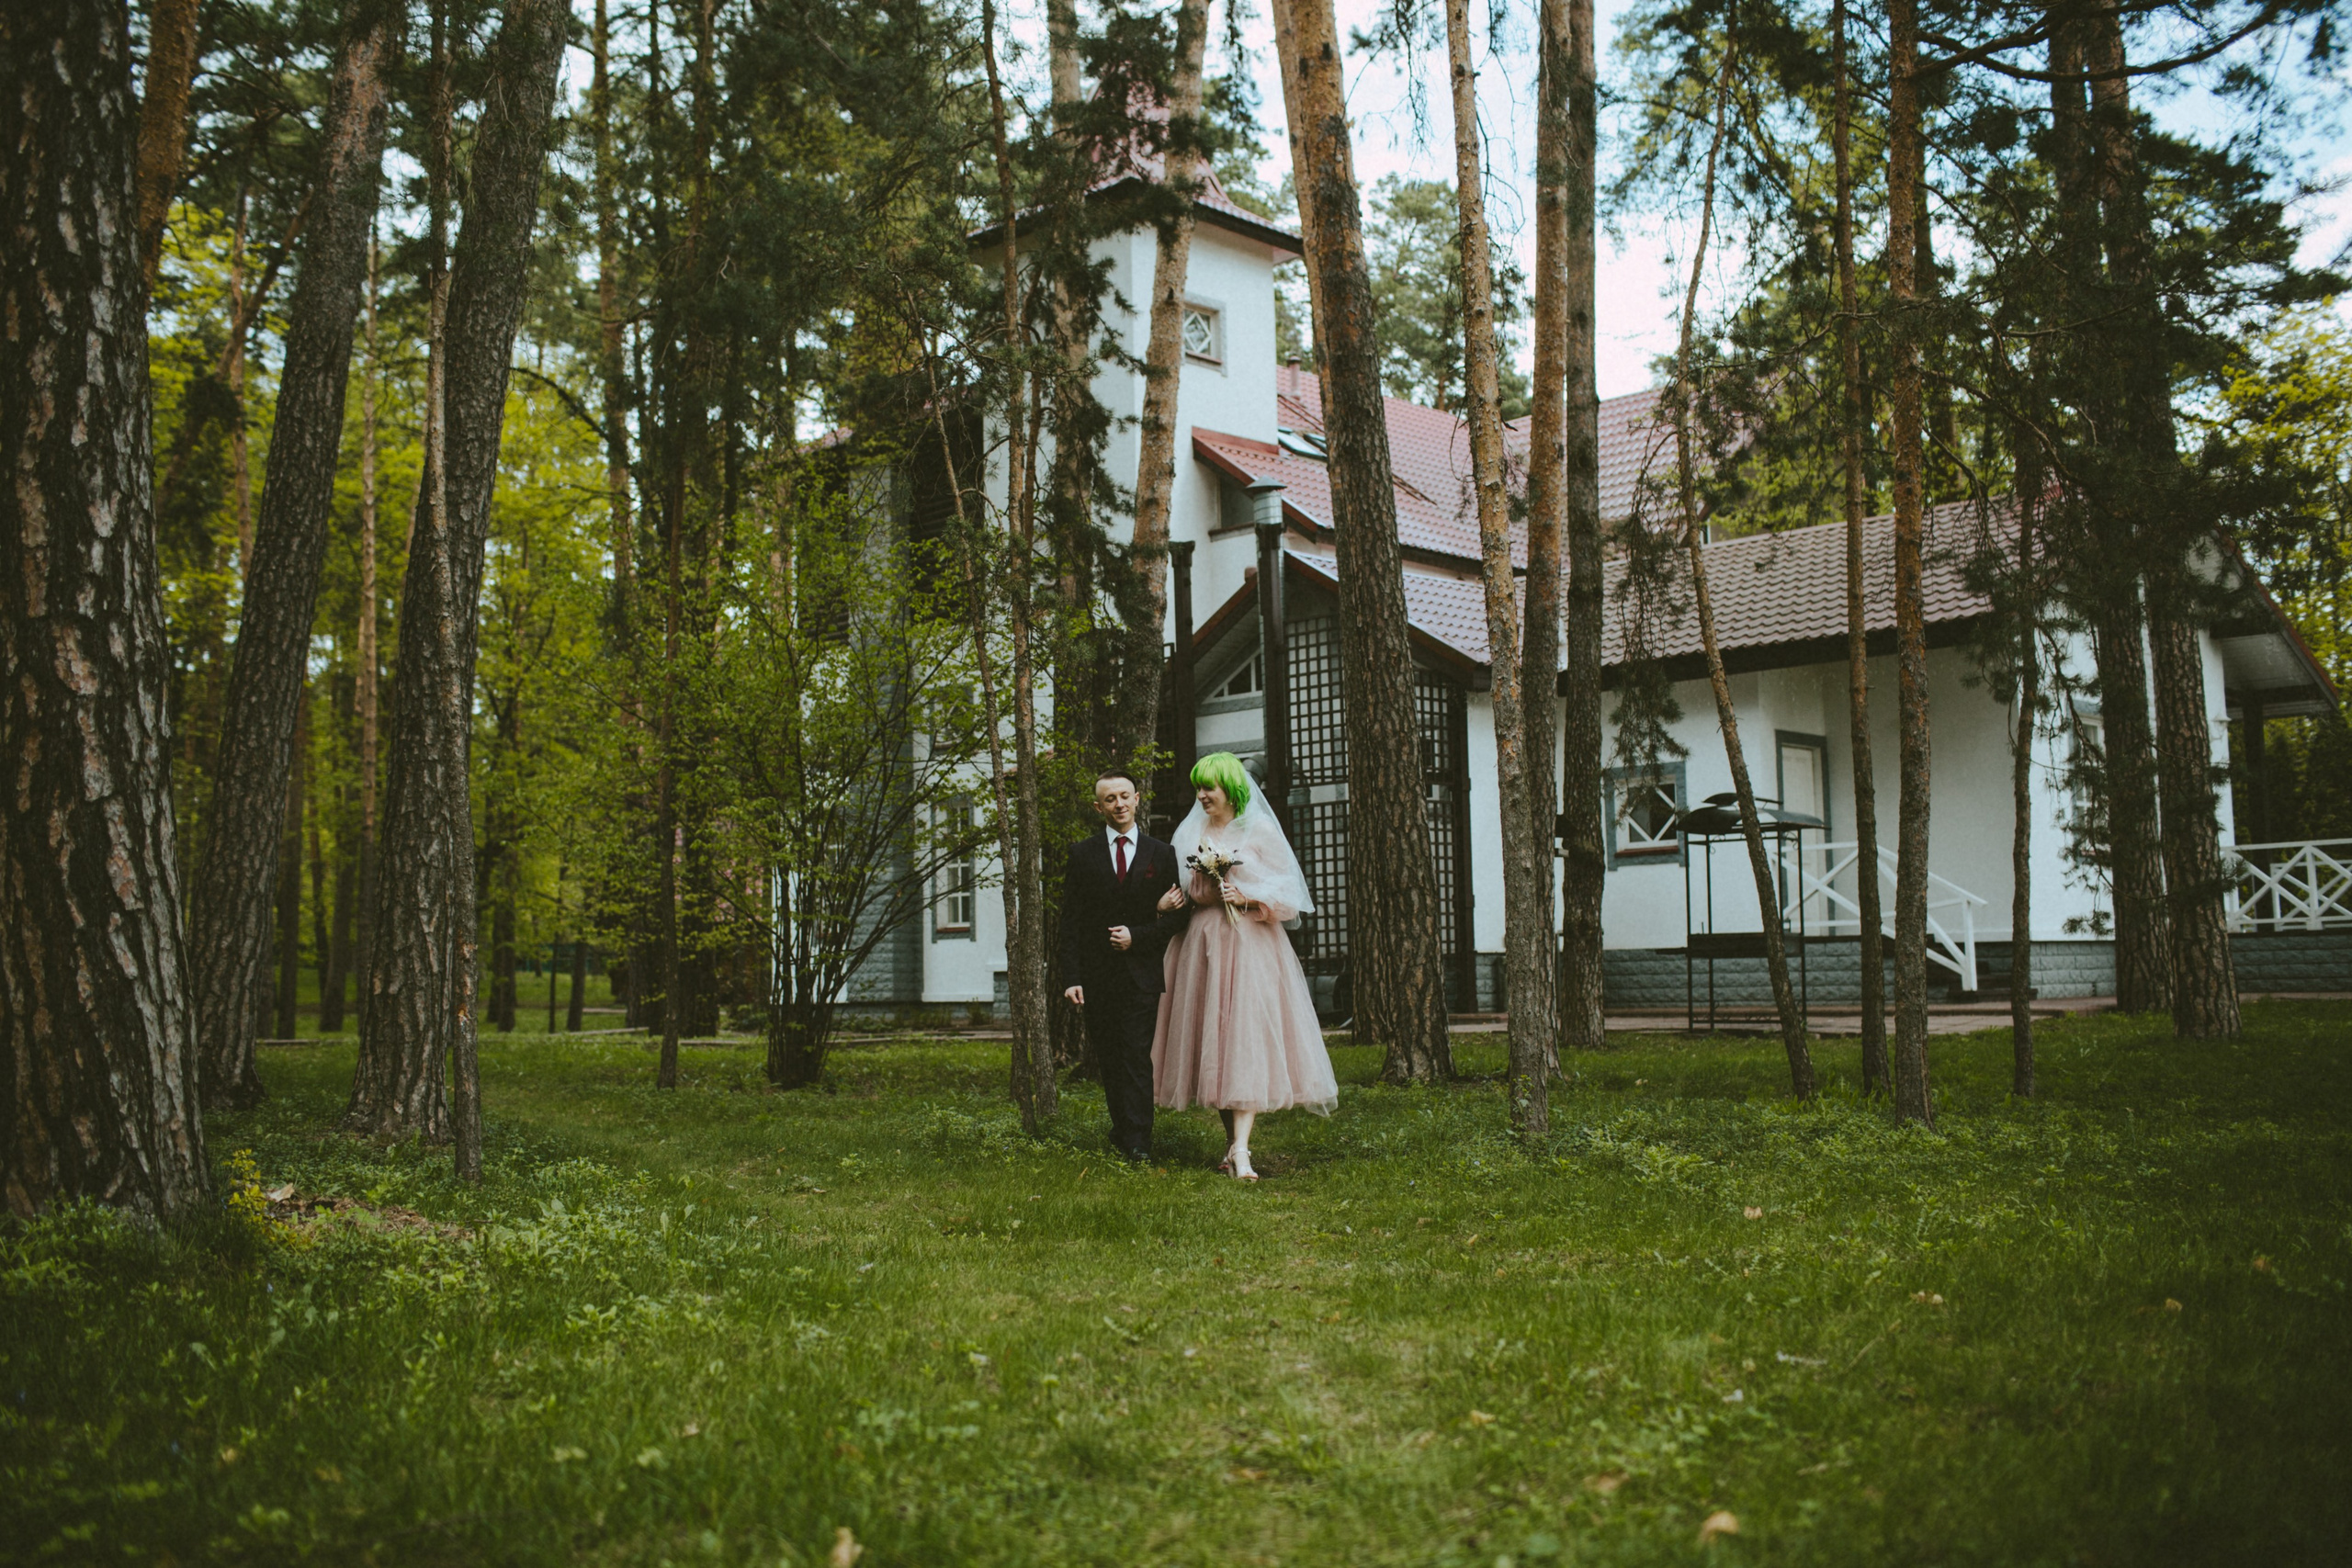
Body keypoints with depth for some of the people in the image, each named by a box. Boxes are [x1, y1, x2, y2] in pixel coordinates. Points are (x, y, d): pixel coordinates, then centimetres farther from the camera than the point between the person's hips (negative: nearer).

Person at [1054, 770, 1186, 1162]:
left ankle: (1137, 1144, -9)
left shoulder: (1160, 854, 7)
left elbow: (1174, 918, 7)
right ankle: (1123, 1131, 18)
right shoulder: (1082, 853, 6)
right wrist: (1070, 977, -6)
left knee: (1137, 1057, -8)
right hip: (1096, 976, 1)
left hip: (1141, 972, -1)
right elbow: (1070, 920, 2)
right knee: (1109, 1060, 7)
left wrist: (1138, 937, -10)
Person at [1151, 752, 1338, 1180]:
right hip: (1202, 943, 5)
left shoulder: (1260, 831, -1)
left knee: (1246, 1039, -12)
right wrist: (1172, 899, -1)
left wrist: (1248, 898, -15)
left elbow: (1287, 892, -1)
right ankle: (1232, 1140, 14)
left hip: (1248, 944, -5)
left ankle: (1241, 1148, -18)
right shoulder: (1190, 833, 13)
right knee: (1210, 1039, 5)